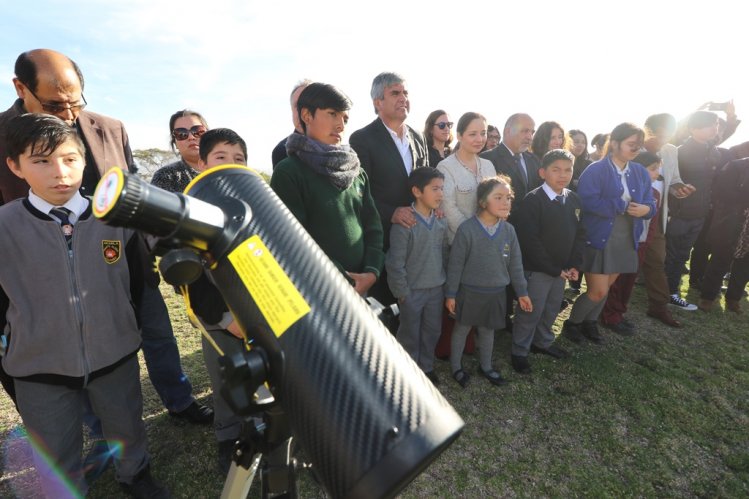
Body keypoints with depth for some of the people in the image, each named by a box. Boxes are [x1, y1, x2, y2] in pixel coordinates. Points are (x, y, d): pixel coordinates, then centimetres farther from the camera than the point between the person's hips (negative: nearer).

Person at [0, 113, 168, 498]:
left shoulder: (116, 218, -8)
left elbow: (137, 279, 4)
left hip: (115, 355, 2)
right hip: (39, 367, -1)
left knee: (127, 430, 24)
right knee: (56, 458, 20)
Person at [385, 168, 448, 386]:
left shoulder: (441, 222, 0)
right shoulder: (404, 224, -18)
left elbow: (444, 254, 10)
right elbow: (395, 263, -16)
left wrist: (445, 282, 10)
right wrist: (402, 292, -12)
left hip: (436, 289, 5)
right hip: (412, 291, -5)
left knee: (432, 331, 19)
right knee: (410, 334, 12)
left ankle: (427, 366, 40)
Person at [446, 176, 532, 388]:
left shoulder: (509, 230, -4)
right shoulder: (466, 229, -19)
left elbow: (515, 264, 5)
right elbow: (455, 264, -13)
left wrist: (522, 292, 9)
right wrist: (450, 294, -9)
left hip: (496, 293, 4)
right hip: (470, 292, -4)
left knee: (488, 330, 20)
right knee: (462, 329, 13)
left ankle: (485, 366, 42)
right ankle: (456, 367, 34)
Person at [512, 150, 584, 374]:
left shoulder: (574, 200, 6)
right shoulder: (533, 200, -16)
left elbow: (579, 234, 10)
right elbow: (529, 240, -21)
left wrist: (574, 265, -2)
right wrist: (554, 269, -16)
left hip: (563, 269, 7)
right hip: (537, 269, -6)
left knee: (552, 309, 20)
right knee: (530, 312, 3)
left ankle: (543, 342, 41)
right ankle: (519, 352, 20)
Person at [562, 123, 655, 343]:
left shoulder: (641, 172, 7)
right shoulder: (595, 170, -13)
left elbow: (650, 203, 8)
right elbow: (588, 202, -25)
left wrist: (646, 209, -16)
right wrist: (624, 205, -18)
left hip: (626, 241, 6)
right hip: (598, 240, -6)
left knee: (605, 288, 16)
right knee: (599, 291, -3)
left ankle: (589, 322, 36)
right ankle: (571, 323, 21)